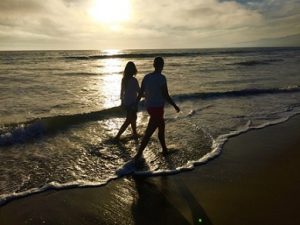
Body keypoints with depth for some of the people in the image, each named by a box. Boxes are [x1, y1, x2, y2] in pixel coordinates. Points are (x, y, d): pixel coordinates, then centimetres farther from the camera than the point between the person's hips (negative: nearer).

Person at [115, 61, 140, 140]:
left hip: (126, 102, 7)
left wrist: (122, 101, 22)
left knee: (133, 118, 23)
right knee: (129, 120, 2)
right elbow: (139, 91, -11)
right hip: (132, 103, -7)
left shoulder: (124, 79, 0)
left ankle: (134, 133, 38)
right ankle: (118, 135, -1)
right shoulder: (134, 80, -19)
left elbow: (122, 91, 10)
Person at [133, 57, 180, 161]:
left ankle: (165, 150, 37)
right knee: (148, 133, -5)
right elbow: (166, 96, -16)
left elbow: (140, 93, 6)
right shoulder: (161, 78, -16)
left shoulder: (146, 77, 3)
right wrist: (175, 106, -3)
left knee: (161, 126, 24)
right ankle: (138, 155, -5)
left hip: (149, 107, 8)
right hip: (157, 108, -8)